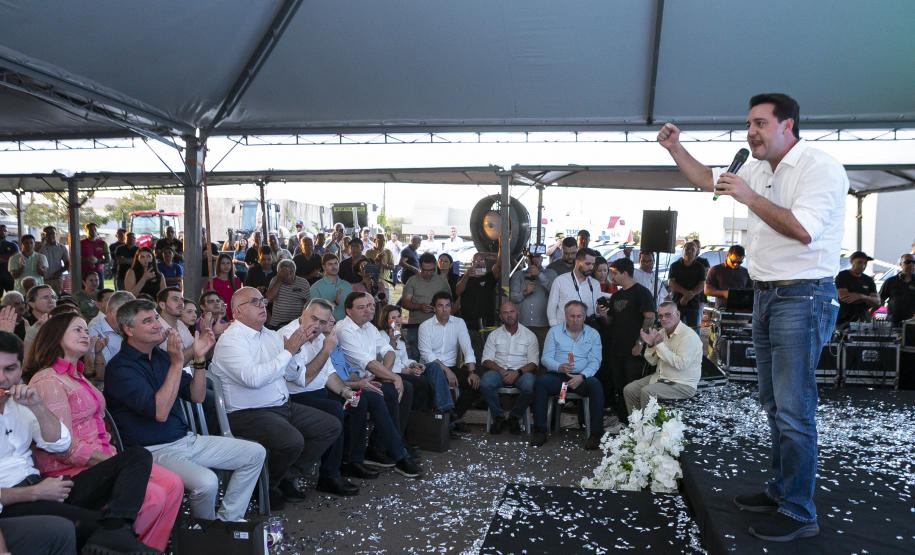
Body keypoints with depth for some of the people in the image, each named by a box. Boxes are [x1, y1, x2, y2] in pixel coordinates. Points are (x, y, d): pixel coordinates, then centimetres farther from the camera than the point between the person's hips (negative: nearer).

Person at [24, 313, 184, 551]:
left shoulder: (78, 377, 20)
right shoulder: (47, 380, -11)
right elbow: (66, 448, -17)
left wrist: (114, 457, 1)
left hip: (102, 460, 9)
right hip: (71, 471, -9)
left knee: (173, 484, -8)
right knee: (154, 496, -23)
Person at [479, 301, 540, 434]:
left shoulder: (529, 335, 9)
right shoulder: (494, 335, 12)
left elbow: (534, 362, 1)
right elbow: (486, 360, 4)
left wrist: (518, 372, -17)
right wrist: (501, 370, -15)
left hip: (522, 372, -1)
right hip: (499, 370, 1)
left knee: (530, 386, -34)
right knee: (485, 383, -31)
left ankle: (514, 417, -7)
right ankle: (498, 417, -8)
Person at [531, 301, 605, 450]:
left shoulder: (593, 334, 10)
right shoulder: (554, 331, 9)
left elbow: (595, 361, 0)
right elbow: (546, 358, 2)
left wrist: (581, 376, -18)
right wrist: (560, 367, -19)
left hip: (582, 377, 0)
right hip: (558, 376, 0)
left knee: (596, 385, -32)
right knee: (540, 382, -30)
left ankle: (596, 434, -24)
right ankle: (540, 431, -22)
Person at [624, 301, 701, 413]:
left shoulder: (688, 335, -17)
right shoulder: (662, 332, 7)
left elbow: (681, 364, -28)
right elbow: (653, 362, 10)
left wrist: (660, 345, -24)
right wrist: (650, 345, -10)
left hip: (683, 385, -8)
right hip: (661, 378, 8)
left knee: (647, 392, -26)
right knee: (629, 390, -3)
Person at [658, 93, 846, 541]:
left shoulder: (820, 168, -12)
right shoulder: (759, 168, 13)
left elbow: (803, 230, -24)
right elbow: (707, 180, 27)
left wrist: (749, 197, -20)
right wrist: (675, 148, 16)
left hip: (803, 298, -8)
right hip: (766, 296, 9)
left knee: (793, 411, -7)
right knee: (775, 404, 14)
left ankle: (799, 513, 4)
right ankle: (781, 491, 27)